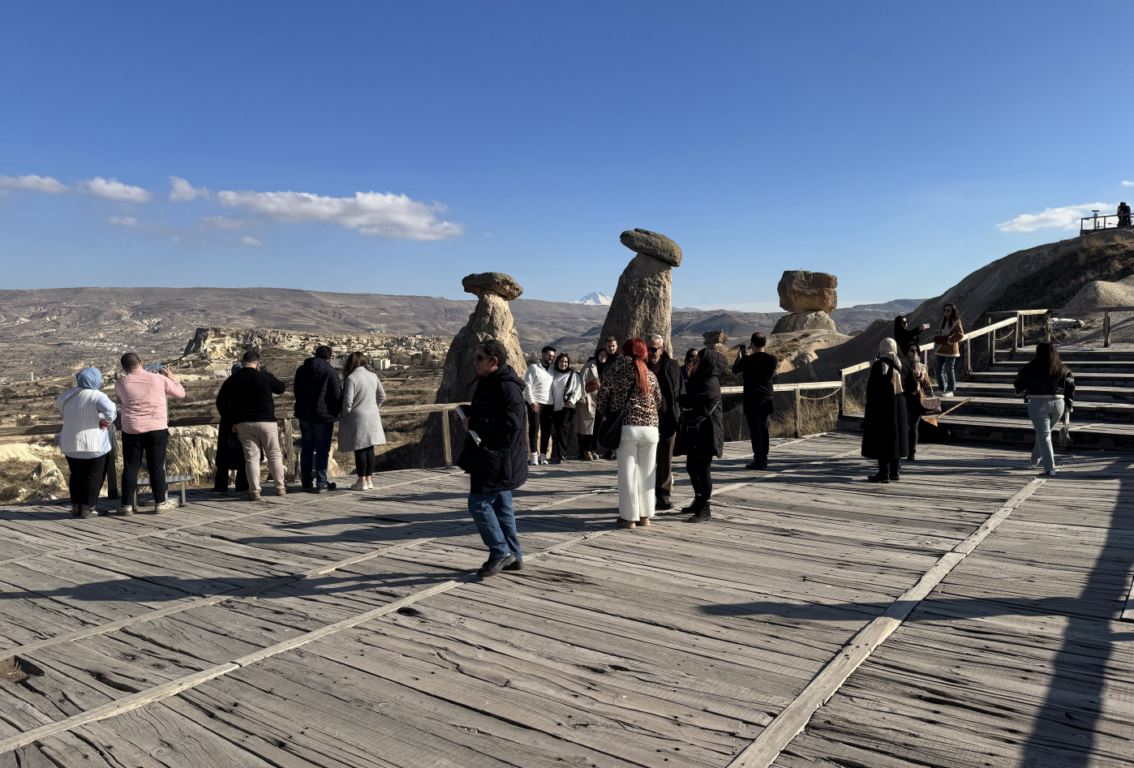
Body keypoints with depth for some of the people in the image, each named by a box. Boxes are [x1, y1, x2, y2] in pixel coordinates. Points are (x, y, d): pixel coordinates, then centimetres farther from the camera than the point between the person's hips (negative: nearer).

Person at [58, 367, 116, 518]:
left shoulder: (69, 394, 4)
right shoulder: (97, 396, -17)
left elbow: (59, 401, 26)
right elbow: (110, 410, -35)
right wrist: (107, 421, -15)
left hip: (70, 444, 6)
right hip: (94, 444, -6)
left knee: (76, 476, 18)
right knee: (93, 477, 6)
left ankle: (76, 507, 20)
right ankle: (87, 508, 6)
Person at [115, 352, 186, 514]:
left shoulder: (120, 383, -1)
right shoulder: (159, 379, -3)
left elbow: (119, 400, 18)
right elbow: (181, 393, 8)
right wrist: (172, 377, 22)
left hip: (131, 431, 1)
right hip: (157, 429, -1)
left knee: (130, 468, 7)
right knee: (157, 467, 6)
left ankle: (127, 505, 9)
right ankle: (160, 502, 10)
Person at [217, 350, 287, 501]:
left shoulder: (232, 380, 3)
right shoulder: (265, 376, -6)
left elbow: (221, 402, 4)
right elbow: (280, 389, 9)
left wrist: (233, 420, 9)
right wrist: (284, 384, 29)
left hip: (243, 424, 2)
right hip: (266, 421, -2)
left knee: (251, 457, 4)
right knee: (274, 454, 9)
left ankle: (254, 491, -1)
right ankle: (280, 488, 12)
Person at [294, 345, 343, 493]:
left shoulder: (301, 369, 9)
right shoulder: (331, 371, -9)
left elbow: (296, 390, 17)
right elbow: (337, 395, -10)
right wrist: (336, 412, 6)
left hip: (304, 415, 5)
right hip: (323, 415, -5)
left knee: (306, 449, 11)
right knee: (322, 450, 0)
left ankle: (306, 482, 16)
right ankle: (321, 483, 0)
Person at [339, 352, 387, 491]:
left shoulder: (351, 378, -13)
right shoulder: (373, 376, 5)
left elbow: (348, 401, -15)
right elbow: (382, 396, 12)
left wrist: (345, 415, 0)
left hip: (357, 417, -5)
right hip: (372, 417, 5)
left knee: (359, 450, 1)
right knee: (369, 448, 10)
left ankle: (362, 481, 5)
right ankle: (369, 479, 16)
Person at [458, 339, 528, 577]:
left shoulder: (507, 387, -18)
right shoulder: (487, 383, 14)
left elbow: (511, 423, -27)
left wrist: (474, 424, -20)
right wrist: (469, 416, 8)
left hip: (499, 459, -10)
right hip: (488, 457, 10)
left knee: (479, 503, -8)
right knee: (501, 506, 14)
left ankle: (500, 552, 4)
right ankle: (513, 556, 23)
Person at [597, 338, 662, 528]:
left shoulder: (614, 370, 1)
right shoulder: (650, 374, 8)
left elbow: (602, 397, 2)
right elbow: (659, 401, 13)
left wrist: (608, 416, 17)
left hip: (627, 427, -2)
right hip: (650, 427, 3)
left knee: (627, 472, 3)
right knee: (647, 472, 10)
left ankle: (629, 517, 5)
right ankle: (645, 515, 17)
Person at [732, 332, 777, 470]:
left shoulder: (747, 360, -12)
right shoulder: (772, 359, -1)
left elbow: (735, 370, 5)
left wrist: (739, 356, 24)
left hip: (751, 400, -4)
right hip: (767, 400, 4)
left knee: (755, 430, -2)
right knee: (765, 430, 11)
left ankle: (758, 460, -4)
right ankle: (764, 460, 15)